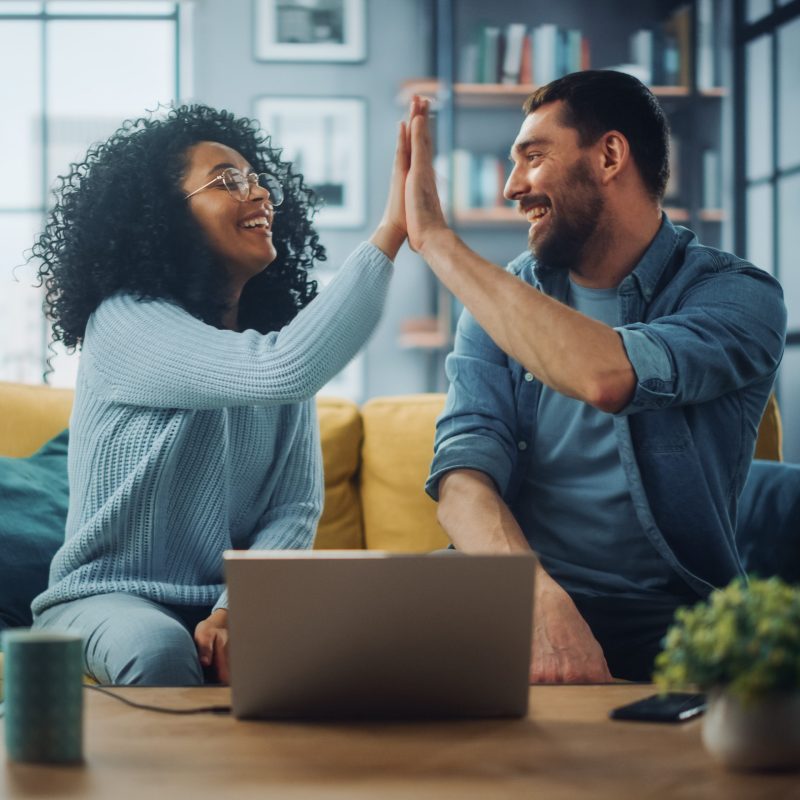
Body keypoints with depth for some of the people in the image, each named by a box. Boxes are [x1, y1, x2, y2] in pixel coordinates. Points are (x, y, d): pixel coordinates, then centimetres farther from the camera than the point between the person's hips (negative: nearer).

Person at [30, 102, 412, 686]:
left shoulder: (277, 337, 8)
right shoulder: (124, 323, -13)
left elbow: (297, 504, 0)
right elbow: (282, 373, -30)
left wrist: (235, 610, -19)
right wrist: (393, 229, -30)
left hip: (233, 600, 5)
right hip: (109, 597, -5)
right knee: (161, 651, -38)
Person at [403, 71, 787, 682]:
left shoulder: (738, 295, -4)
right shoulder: (503, 302, 10)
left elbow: (606, 377, -25)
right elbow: (466, 469, -5)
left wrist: (437, 238, -18)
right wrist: (542, 599, -25)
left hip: (671, 622, -2)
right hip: (520, 601, 2)